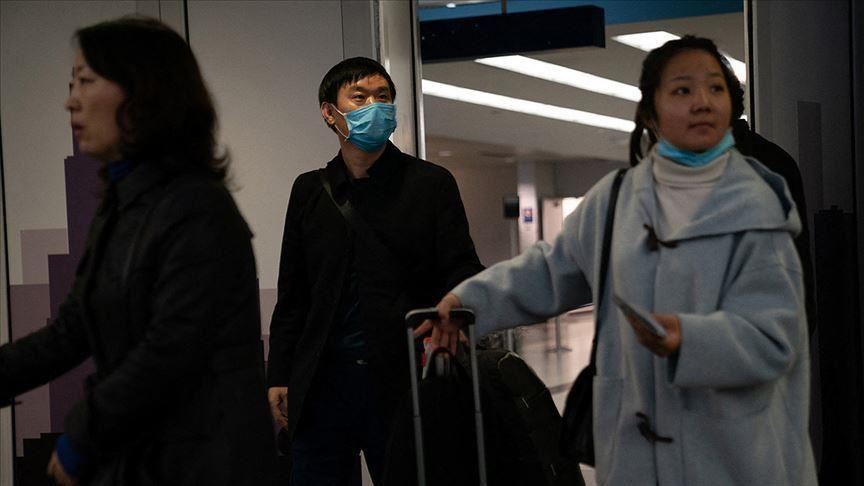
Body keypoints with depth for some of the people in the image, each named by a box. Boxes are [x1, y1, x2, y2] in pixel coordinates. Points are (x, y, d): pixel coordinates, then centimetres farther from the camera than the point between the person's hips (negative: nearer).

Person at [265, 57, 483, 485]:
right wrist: (279, 377, 9)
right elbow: (292, 295, 15)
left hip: (401, 381, -2)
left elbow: (461, 273, 0)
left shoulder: (429, 184, 5)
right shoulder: (309, 191, 13)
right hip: (323, 381, 2)